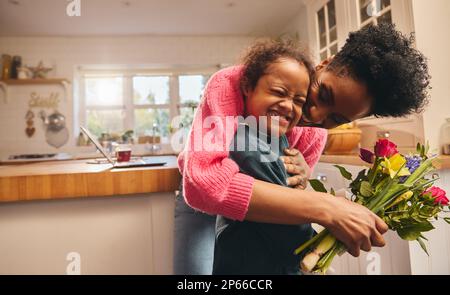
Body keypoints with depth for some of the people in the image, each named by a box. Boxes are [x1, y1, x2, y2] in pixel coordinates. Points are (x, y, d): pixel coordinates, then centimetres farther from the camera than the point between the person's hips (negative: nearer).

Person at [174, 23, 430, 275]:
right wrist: (324, 207, -47)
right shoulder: (230, 84, -32)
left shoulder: (315, 138, -16)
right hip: (199, 199, -2)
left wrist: (300, 181, -29)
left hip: (252, 213, 3)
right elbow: (205, 183, -48)